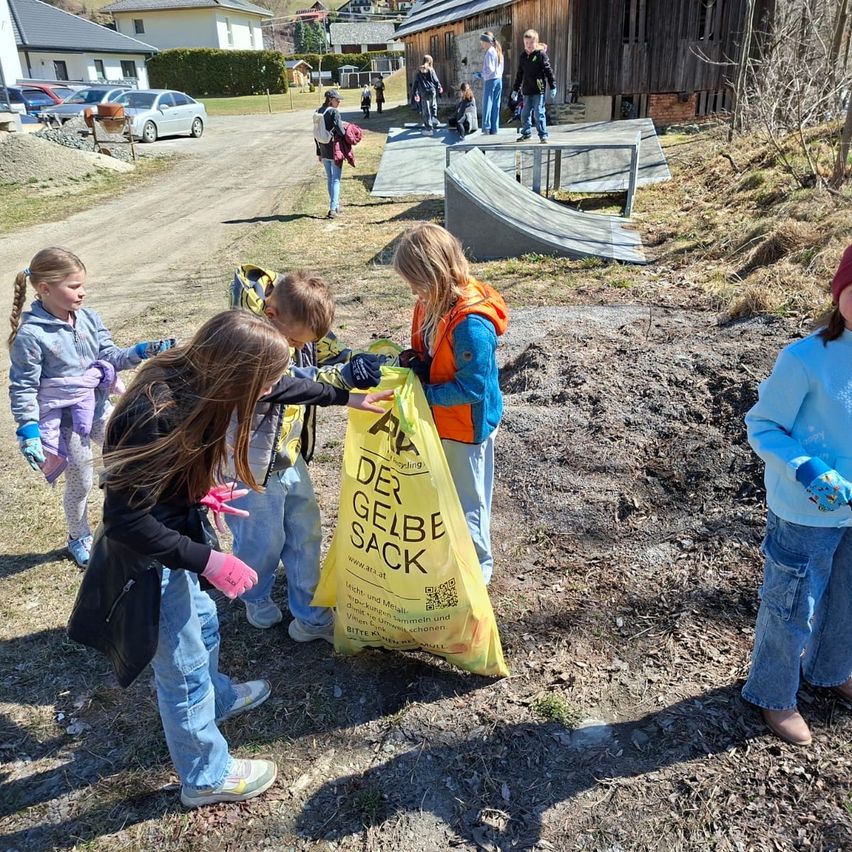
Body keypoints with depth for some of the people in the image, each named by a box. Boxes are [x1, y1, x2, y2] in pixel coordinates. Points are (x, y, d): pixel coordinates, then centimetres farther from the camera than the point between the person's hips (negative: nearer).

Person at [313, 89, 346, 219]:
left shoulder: (318, 112, 7)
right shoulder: (334, 112, -14)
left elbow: (316, 134, 11)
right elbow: (340, 131, -19)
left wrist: (319, 152, 16)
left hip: (324, 151, 7)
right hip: (335, 150, -6)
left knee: (330, 179, 16)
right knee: (335, 180, -2)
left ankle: (336, 206, 23)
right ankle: (333, 209, -9)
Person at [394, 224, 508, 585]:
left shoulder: (471, 325, -32)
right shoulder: (435, 302, -6)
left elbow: (471, 388, -28)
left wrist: (422, 393, -25)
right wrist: (413, 360, -9)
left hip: (466, 425, -8)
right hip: (437, 419, 8)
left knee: (467, 500, 12)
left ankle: (477, 565, 35)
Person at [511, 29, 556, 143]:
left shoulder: (541, 54, -4)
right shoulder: (523, 55, 11)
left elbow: (548, 71, -4)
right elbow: (519, 74, 19)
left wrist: (553, 87, -7)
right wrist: (515, 89, 19)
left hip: (538, 90, -6)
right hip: (526, 90, 6)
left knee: (539, 113, -8)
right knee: (525, 113, 11)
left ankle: (543, 135, -2)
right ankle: (526, 133, 27)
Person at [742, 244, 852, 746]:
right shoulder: (807, 359, -23)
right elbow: (762, 425, -15)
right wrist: (807, 472, -28)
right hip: (807, 515, -6)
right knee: (793, 610, 11)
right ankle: (774, 696, 36)